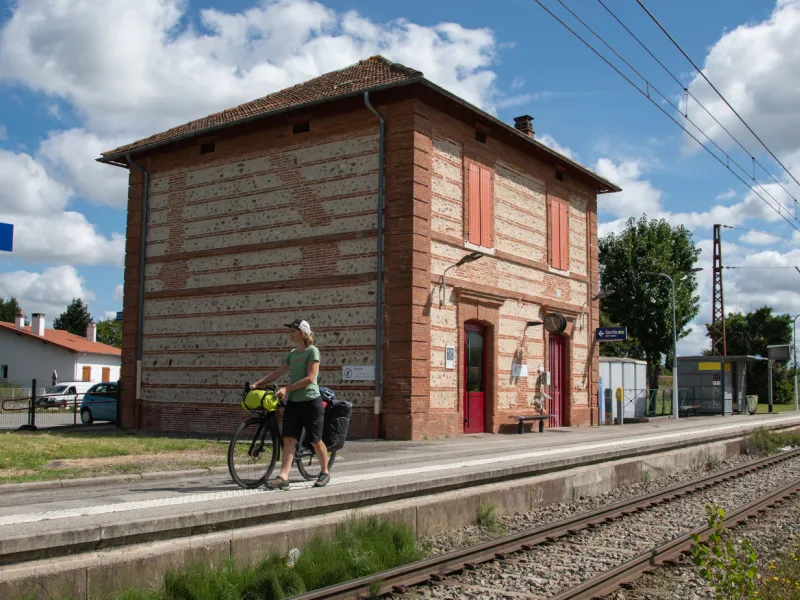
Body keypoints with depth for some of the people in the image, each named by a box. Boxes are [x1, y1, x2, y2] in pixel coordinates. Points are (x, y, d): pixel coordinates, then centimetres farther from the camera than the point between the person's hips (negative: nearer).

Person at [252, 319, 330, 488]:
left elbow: (310, 378, -16)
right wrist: (258, 383, 2)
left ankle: (325, 472, 21)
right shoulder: (292, 353, 14)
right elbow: (278, 373, 13)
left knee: (315, 441, 3)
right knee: (289, 439, -4)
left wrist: (286, 388, -20)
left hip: (310, 401, -6)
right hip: (293, 402, 6)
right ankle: (283, 477, -9)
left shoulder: (312, 351, -8)